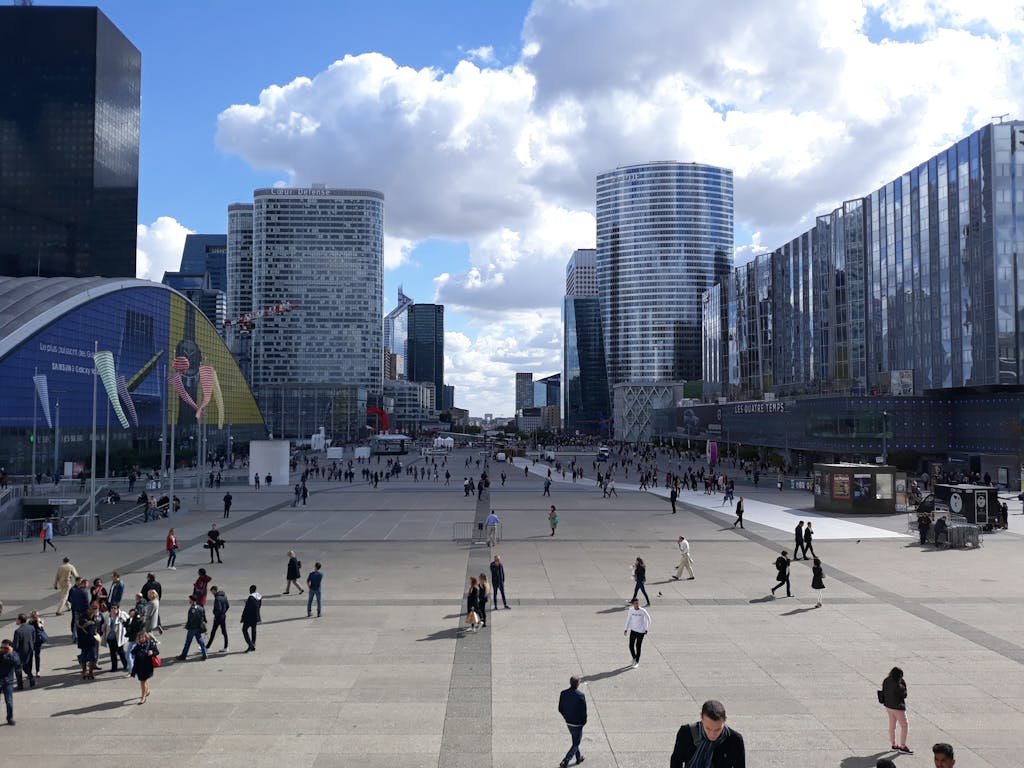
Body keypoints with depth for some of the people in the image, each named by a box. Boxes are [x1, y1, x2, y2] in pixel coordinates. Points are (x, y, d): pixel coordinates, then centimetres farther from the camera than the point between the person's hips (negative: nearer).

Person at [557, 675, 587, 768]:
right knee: (575, 744, 7)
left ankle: (578, 758, 42)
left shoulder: (563, 694, -8)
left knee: (575, 740, 27)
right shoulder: (580, 695, -24)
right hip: (577, 723, -6)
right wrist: (584, 721, -1)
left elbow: (560, 709, 1)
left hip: (568, 722, 6)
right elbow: (584, 711, -18)